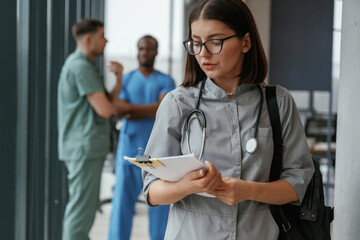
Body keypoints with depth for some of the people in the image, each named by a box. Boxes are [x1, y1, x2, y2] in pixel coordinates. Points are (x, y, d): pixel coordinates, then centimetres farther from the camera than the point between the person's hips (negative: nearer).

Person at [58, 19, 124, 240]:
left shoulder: (84, 65, 19)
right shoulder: (81, 67, -13)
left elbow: (110, 102, 16)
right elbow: (104, 110, -19)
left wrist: (119, 78, 0)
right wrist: (112, 103, 4)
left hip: (84, 147, 10)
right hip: (86, 147, -10)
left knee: (84, 206, 16)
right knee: (82, 208, -7)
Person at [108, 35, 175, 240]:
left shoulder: (165, 81, 7)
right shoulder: (126, 79, 12)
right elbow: (119, 108, -1)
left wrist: (132, 107, -7)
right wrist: (149, 110, -11)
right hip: (129, 146, 1)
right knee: (123, 197, -2)